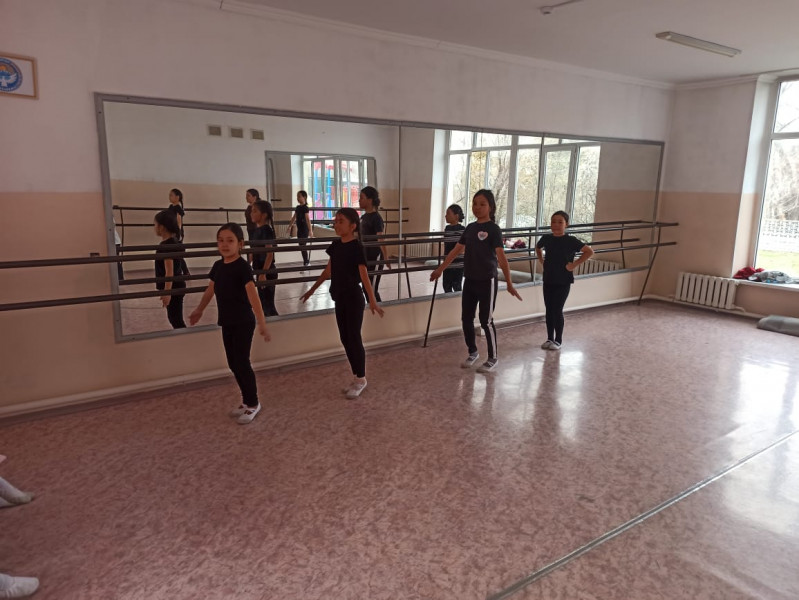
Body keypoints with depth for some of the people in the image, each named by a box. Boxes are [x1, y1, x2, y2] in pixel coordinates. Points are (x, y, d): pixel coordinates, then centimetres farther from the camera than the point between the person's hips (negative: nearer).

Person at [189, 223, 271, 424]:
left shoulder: (243, 267, -17)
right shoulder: (218, 265, 5)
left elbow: (252, 295, -27)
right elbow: (210, 290, 18)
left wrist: (261, 322, -35)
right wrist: (199, 310, 27)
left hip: (243, 322, -7)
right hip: (227, 322, 8)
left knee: (242, 362, -4)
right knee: (233, 364, 12)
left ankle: (253, 404, 13)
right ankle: (246, 401, 27)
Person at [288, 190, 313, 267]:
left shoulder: (305, 208, -14)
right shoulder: (297, 207, 10)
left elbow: (308, 219, -23)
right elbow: (294, 218, 21)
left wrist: (310, 230, -29)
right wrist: (290, 226, 26)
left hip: (304, 230, -8)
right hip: (299, 229, 8)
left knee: (303, 246, -7)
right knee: (302, 246, 11)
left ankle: (306, 263, -1)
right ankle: (307, 262, 19)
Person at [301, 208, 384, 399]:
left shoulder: (356, 247, -15)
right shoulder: (335, 245, 6)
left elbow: (364, 276, -20)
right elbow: (328, 271, 17)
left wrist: (372, 301, -28)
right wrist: (312, 289, 23)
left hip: (354, 298, -7)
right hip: (339, 298, 8)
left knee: (354, 338, 0)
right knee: (345, 338, 12)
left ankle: (361, 379, 15)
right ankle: (357, 377, 25)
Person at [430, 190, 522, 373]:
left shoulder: (493, 229, -12)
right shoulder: (470, 228, 8)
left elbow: (501, 257, -19)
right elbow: (456, 250, 13)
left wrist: (509, 283, -26)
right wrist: (440, 269, 14)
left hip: (487, 281, -6)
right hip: (469, 280, 6)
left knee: (486, 321, 1)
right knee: (466, 318, 11)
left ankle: (492, 358, 18)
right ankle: (473, 352, 31)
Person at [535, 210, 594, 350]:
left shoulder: (571, 240, -12)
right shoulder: (546, 238, 1)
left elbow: (590, 252, -13)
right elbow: (538, 248, 24)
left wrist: (574, 264, -15)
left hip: (563, 282, -4)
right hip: (548, 280, 5)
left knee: (557, 311, -2)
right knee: (549, 310, 10)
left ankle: (558, 340, 13)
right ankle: (550, 338, 22)